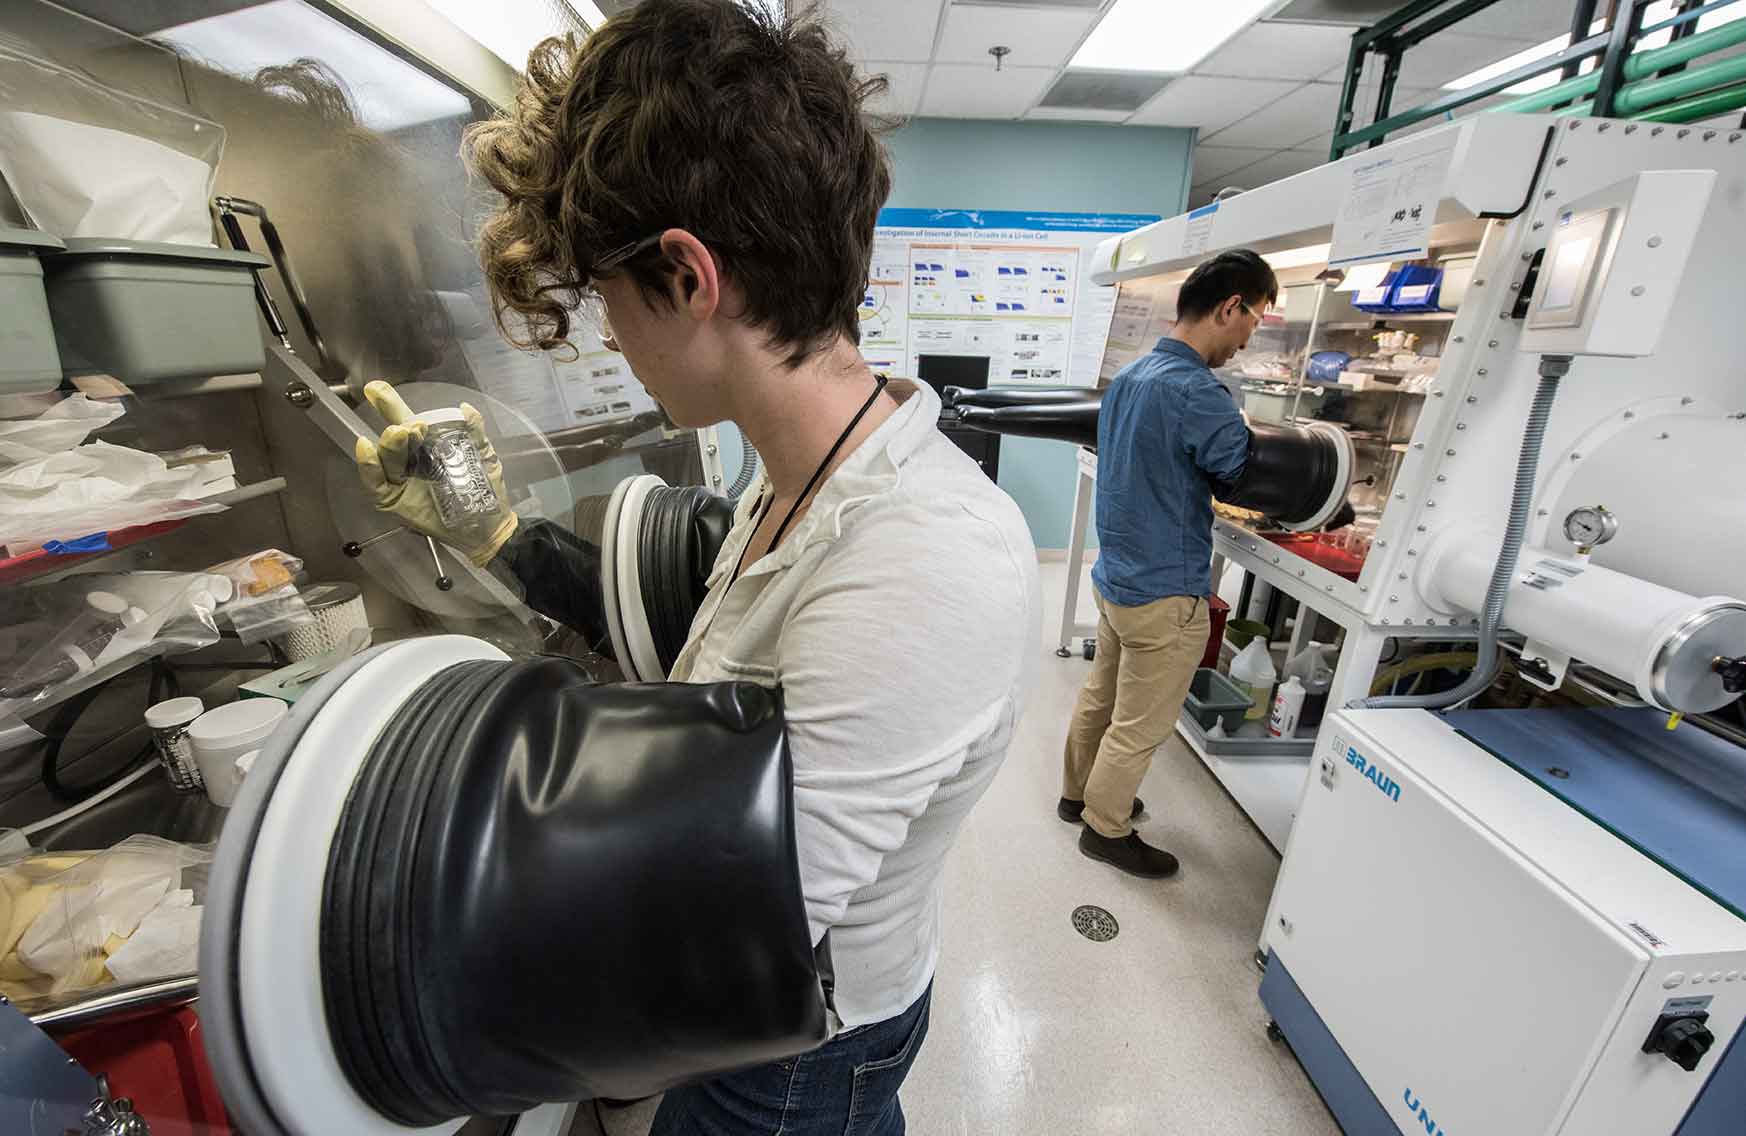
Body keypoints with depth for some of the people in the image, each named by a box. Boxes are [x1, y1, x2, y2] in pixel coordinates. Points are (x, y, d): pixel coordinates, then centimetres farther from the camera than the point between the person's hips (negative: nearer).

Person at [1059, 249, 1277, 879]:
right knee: (1139, 729, 10)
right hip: (1164, 595, -9)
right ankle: (1105, 829, 29)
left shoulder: (1129, 375, 6)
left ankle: (1078, 794, 42)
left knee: (1099, 699, 23)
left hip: (1116, 576, 9)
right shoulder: (1195, 392, -24)